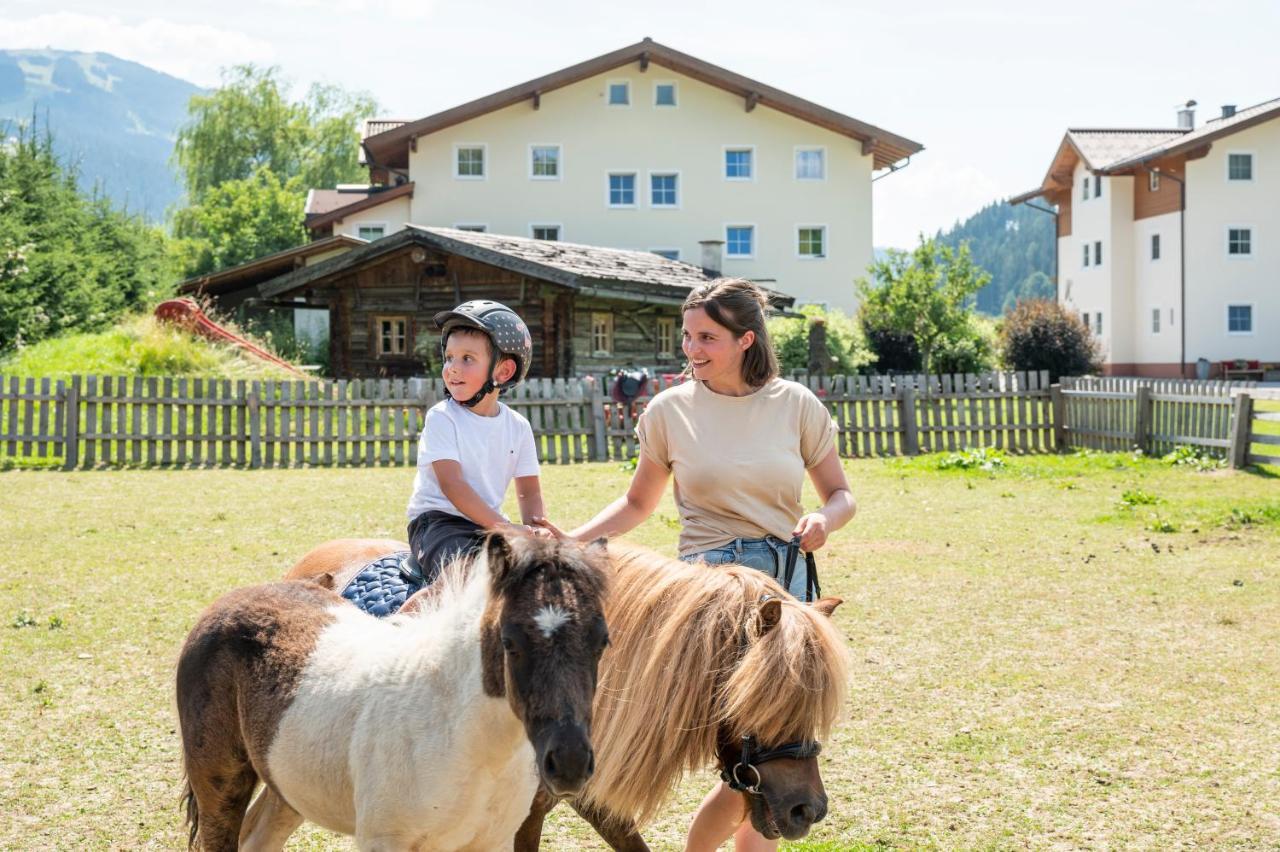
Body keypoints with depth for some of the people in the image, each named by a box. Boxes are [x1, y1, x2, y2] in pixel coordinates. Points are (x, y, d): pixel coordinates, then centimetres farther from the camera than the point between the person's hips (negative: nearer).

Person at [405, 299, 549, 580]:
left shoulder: (518, 426, 8)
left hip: (489, 524, 5)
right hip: (439, 522, -5)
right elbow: (452, 485, -17)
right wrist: (503, 526, -26)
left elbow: (529, 492, 11)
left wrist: (536, 529, -13)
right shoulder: (441, 418, -7)